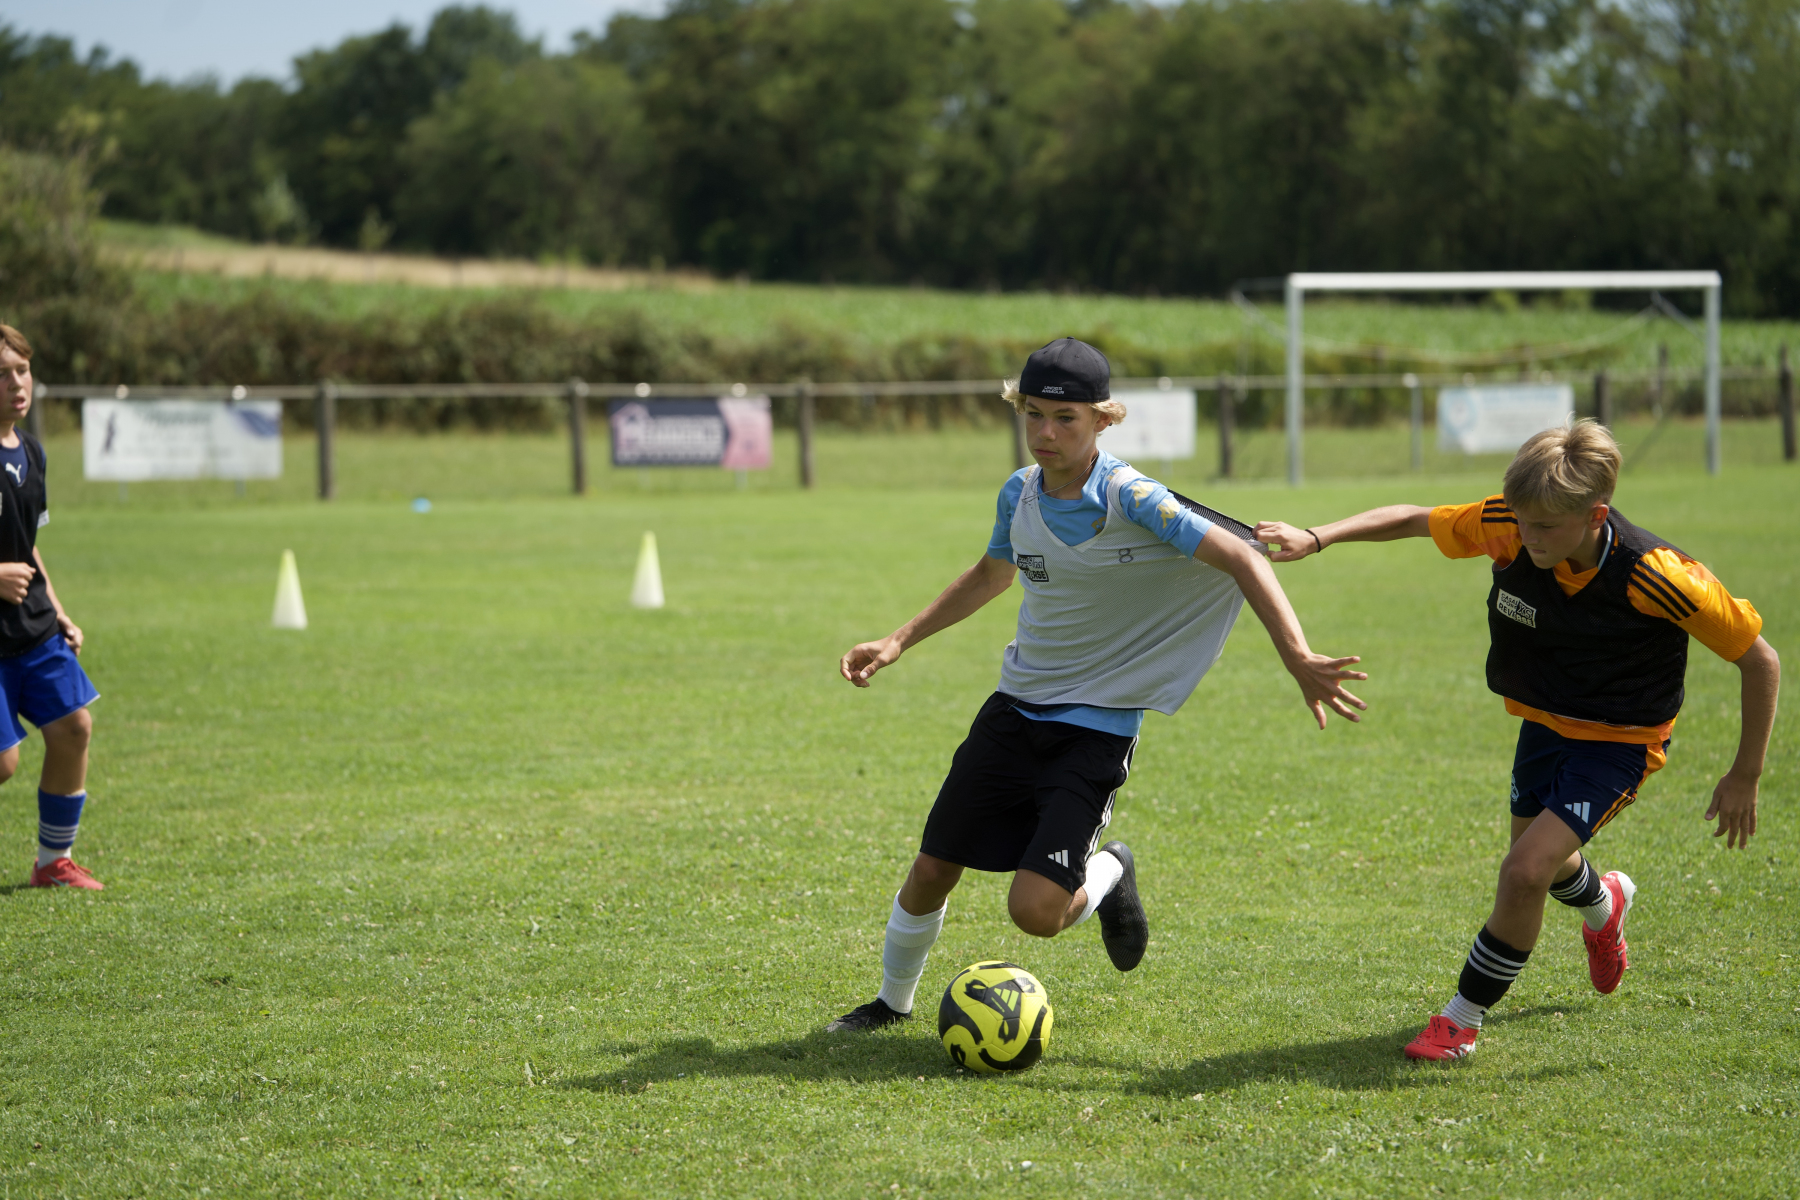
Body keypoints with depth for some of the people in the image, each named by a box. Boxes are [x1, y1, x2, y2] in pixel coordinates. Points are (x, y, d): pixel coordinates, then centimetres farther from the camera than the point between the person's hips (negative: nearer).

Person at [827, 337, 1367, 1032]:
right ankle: (892, 1003, 32)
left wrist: (1298, 657, -34)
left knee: (1036, 910, -17)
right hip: (1016, 707, 5)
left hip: (1097, 728, -5)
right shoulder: (1020, 493, 2)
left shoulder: (1130, 499, -18)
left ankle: (1107, 874, 18)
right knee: (930, 872, 7)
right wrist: (899, 642, 21)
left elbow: (1240, 558, -23)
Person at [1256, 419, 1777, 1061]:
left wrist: (1744, 777, -17)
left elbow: (1760, 660, -22)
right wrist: (1316, 538, -18)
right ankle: (1603, 902, 62)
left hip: (1618, 738, -5)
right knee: (1542, 863, 24)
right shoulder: (1510, 527, -22)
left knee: (1527, 870, -20)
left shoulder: (1653, 575, -33)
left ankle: (1462, 1019, 0)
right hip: (1544, 720, 6)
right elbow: (1415, 520, -5)